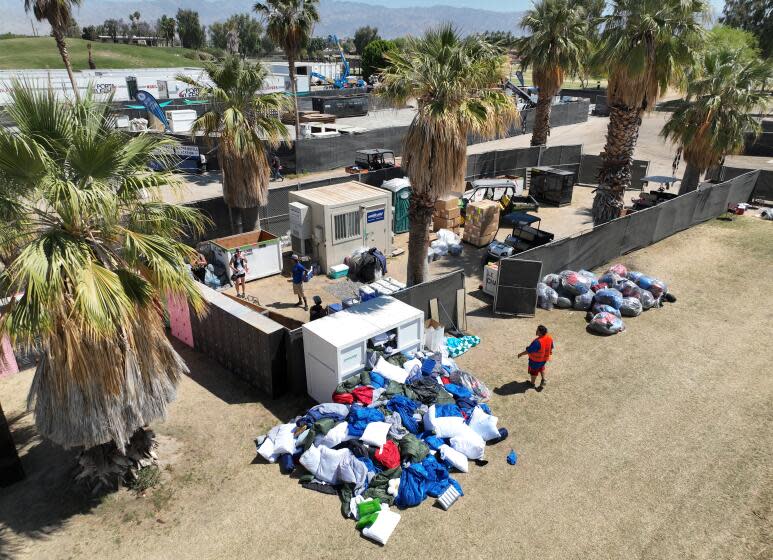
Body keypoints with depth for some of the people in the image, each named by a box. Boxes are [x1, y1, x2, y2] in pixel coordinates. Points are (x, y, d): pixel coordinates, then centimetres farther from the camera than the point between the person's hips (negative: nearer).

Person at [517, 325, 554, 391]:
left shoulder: (537, 342, -41)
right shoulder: (549, 338, -19)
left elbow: (528, 351, -30)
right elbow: (552, 346, 2)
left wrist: (521, 354, -13)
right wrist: (550, 352, 24)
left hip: (536, 360, -6)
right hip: (545, 358, 6)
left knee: (533, 371, 21)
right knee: (541, 368, 36)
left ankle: (533, 383, 42)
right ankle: (543, 379, 36)